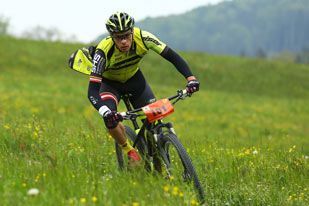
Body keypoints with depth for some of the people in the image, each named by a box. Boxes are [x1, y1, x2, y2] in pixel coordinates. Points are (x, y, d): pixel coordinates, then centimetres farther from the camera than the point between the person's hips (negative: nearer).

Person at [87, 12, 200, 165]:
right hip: (110, 83, -3)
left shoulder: (143, 37, -31)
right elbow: (92, 91, -39)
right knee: (110, 119, -30)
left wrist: (191, 79, -42)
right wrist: (106, 112, -58)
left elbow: (173, 57, -26)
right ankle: (130, 152, -4)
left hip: (134, 78, 3)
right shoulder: (103, 51, -37)